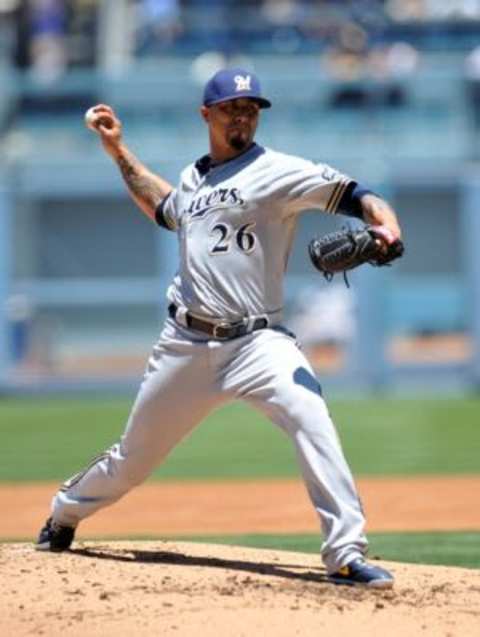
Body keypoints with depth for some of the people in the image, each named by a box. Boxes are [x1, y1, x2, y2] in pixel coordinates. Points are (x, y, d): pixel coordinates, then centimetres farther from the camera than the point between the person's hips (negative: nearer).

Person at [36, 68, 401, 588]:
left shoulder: (277, 171, -4)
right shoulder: (193, 178, 15)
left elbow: (345, 192, -17)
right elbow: (165, 208, 39)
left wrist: (383, 221, -38)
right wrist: (118, 151, 35)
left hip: (256, 341, -4)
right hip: (186, 344, 5)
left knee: (310, 418, -30)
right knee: (133, 456, 15)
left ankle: (346, 555, -29)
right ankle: (62, 518, 42)